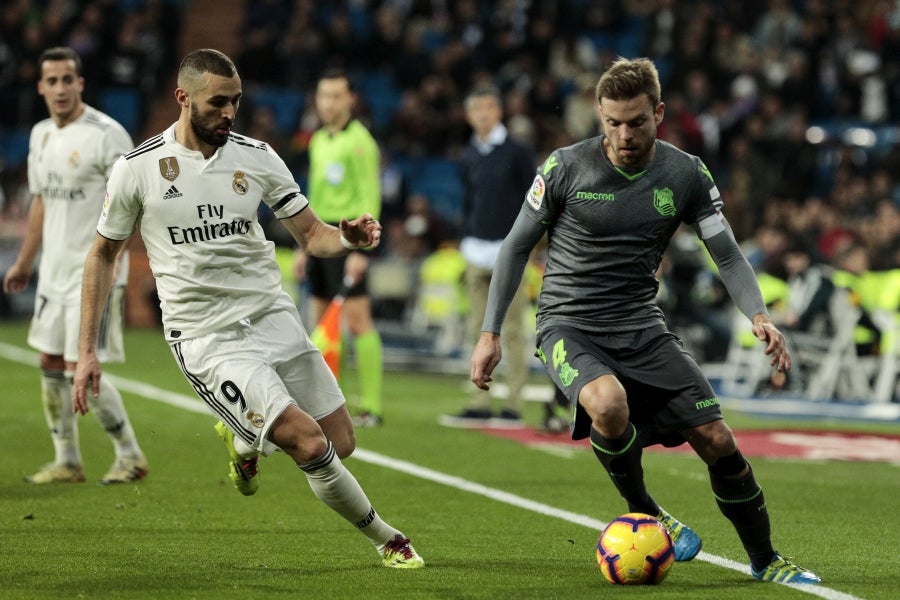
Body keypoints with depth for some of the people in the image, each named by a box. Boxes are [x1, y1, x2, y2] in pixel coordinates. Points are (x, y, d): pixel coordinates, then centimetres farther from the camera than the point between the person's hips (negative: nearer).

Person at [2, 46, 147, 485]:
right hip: (54, 269, 8)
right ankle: (67, 461, 18)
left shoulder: (106, 135, -13)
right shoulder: (41, 135, 11)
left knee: (79, 369, -9)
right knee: (50, 363, 9)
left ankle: (130, 457, 5)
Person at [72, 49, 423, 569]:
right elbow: (103, 254, 6)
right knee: (310, 444, -19)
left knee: (342, 444, 2)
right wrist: (87, 350, 3)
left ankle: (244, 439, 33)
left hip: (273, 316, 5)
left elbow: (311, 235, 7)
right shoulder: (137, 169, -6)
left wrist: (347, 237, -17)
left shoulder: (257, 157, 1)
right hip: (206, 340, -4)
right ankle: (387, 539, 4)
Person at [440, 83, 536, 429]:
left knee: (513, 331, -4)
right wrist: (466, 242, 12)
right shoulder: (469, 157, 12)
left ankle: (514, 407, -3)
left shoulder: (518, 152, -3)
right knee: (479, 331, 5)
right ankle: (480, 406, 7)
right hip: (478, 251, 5)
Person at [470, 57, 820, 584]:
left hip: (642, 328, 3)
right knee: (608, 404, -36)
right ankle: (643, 512, -7)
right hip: (569, 326, -3)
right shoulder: (566, 167, -8)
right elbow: (518, 246, 2)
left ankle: (766, 561, 17)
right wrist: (491, 333, -1)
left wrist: (758, 316, -16)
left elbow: (728, 254, 2)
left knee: (717, 441, -5)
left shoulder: (686, 175, -1)